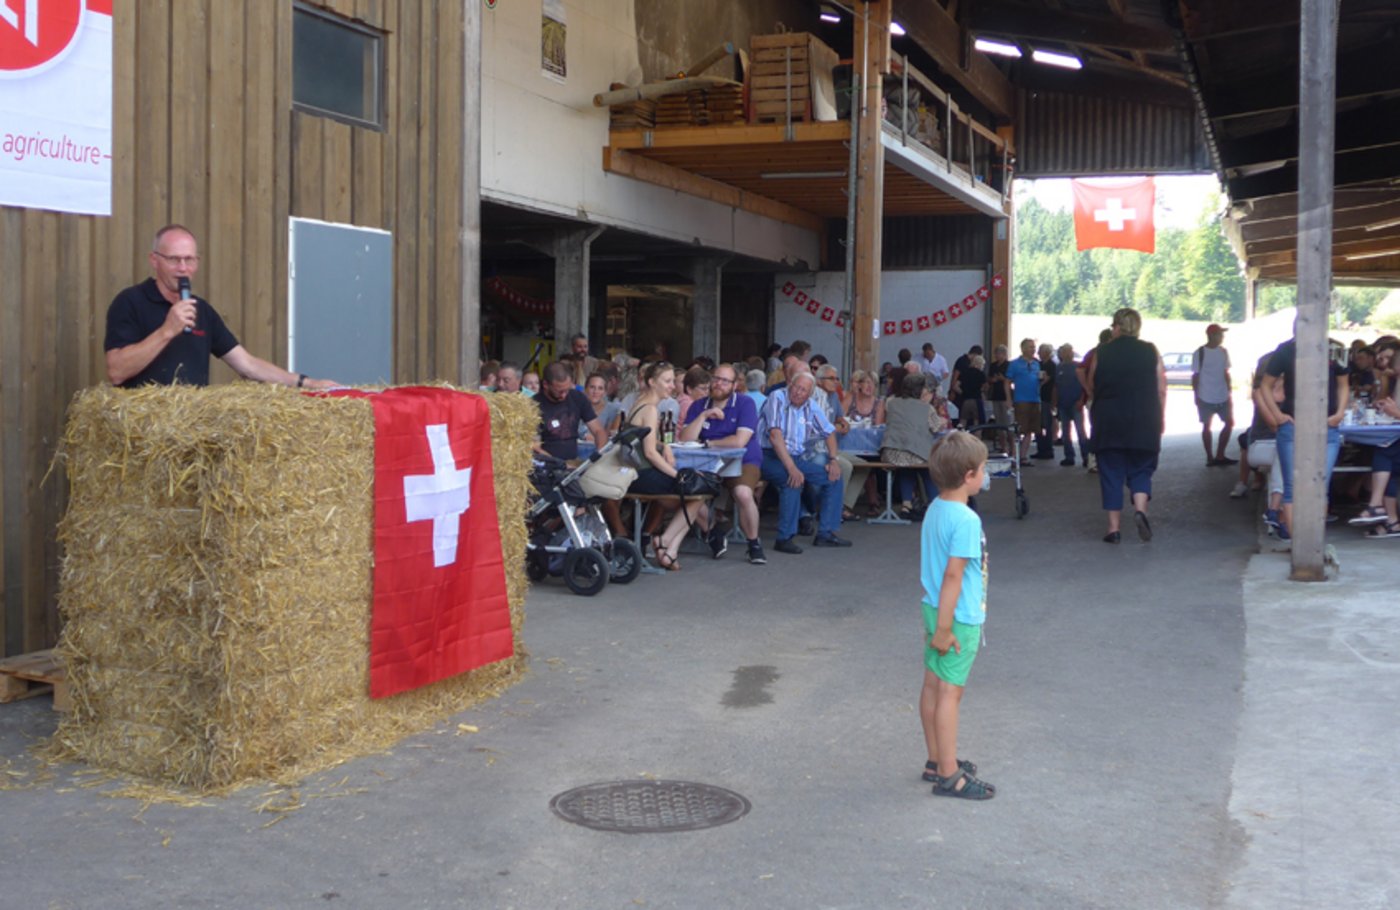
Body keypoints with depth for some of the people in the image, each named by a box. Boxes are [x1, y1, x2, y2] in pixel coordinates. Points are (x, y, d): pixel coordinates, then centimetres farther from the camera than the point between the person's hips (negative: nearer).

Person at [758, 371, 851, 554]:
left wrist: (833, 460, 3)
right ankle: (784, 538, -27)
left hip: (797, 457, 7)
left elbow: (830, 432, 20)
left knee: (834, 478, -3)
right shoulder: (777, 398, -12)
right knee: (793, 480, -34)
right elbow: (775, 435, -22)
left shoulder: (810, 406, 8)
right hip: (770, 456, -7)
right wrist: (791, 468, -30)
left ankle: (825, 533, 2)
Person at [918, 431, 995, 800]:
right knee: (950, 691, -1)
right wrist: (944, 627, -21)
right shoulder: (966, 520, -23)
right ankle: (949, 775, 8)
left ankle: (937, 761, 29)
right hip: (959, 618, -9)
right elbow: (953, 575, -24)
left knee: (933, 686, 15)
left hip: (934, 609, 9)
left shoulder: (934, 509, 4)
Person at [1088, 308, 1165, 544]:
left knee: (1111, 473, 6)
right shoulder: (1151, 352, 0)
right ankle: (1140, 509, -14)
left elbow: (1092, 387, 7)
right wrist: (1161, 419, 10)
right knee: (1141, 470, 12)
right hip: (1144, 423, 0)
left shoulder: (1101, 353, -1)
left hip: (1108, 422, 0)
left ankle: (1114, 527, 5)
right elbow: (1161, 390, 1)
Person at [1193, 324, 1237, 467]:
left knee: (1229, 423, 5)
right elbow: (1195, 376, -6)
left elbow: (1226, 374, 13)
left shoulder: (1223, 352, 7)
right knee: (1206, 426, 4)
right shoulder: (1199, 353, -8)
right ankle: (1210, 457, 12)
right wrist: (1196, 396, -9)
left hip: (1223, 397, 5)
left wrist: (1229, 393, 11)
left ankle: (1219, 455, 14)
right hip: (1206, 398, -5)